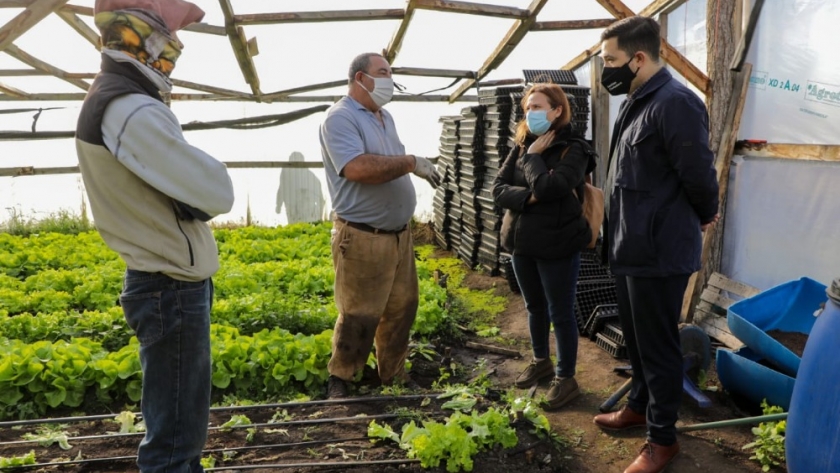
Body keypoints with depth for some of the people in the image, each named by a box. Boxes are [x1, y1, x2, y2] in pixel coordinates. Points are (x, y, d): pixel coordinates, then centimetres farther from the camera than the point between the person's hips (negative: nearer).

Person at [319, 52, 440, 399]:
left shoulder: (385, 117, 16)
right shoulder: (340, 118, -12)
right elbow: (358, 168, -27)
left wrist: (415, 166, 1)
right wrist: (411, 162, -20)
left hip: (399, 234, 9)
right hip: (362, 238, -9)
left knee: (402, 309, 14)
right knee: (359, 316, 0)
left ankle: (394, 376, 29)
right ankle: (339, 380, 19)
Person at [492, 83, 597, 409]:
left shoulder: (574, 150, -12)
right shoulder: (521, 147, 7)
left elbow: (547, 187, -26)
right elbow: (498, 188, -2)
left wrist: (533, 157, -12)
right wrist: (528, 197, -18)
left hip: (558, 245, -6)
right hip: (522, 242, 7)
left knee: (561, 313, 4)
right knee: (534, 307, 20)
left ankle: (566, 379, 18)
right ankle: (541, 362, 39)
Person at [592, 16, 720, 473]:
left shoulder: (674, 103, -20)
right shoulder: (636, 102, 11)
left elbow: (699, 175, -19)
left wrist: (704, 218, -1)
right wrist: (618, 231, 16)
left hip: (660, 253, -9)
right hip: (631, 249, 9)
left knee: (658, 345, 4)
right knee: (635, 338, 22)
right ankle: (639, 405, 42)